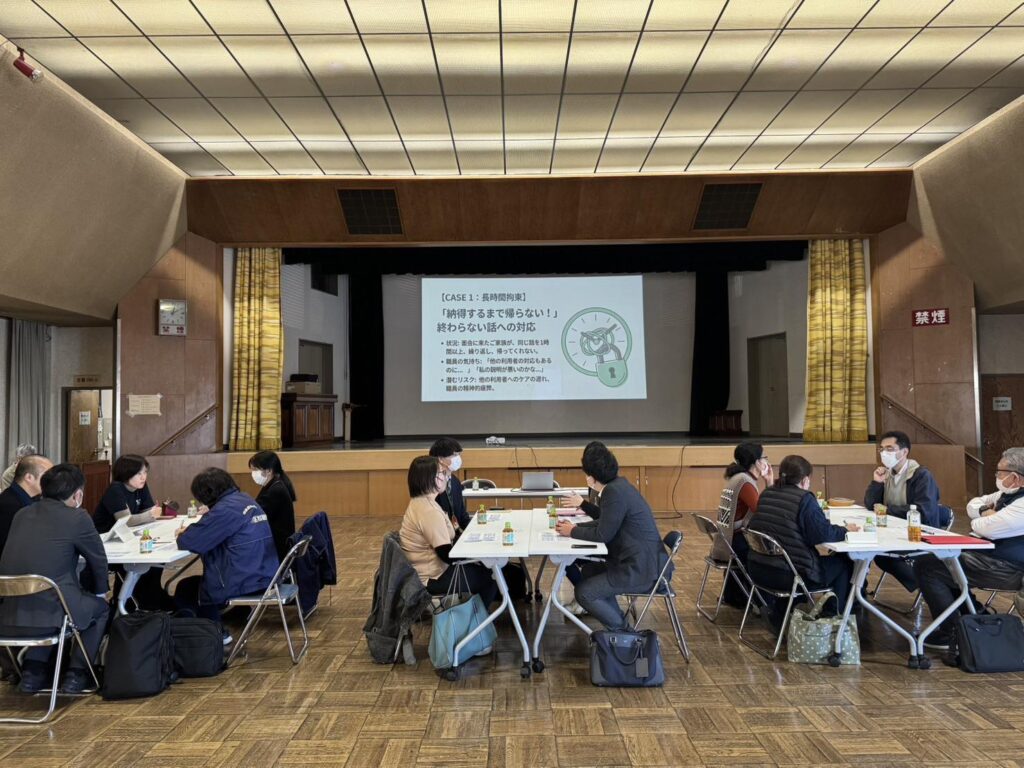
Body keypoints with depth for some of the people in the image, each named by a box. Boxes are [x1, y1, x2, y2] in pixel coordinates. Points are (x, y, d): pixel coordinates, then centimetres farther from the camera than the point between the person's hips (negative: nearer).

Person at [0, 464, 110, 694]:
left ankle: (32, 670, 29)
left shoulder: (22, 515, 10)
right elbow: (98, 557, 6)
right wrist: (101, 590, 24)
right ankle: (76, 674, 20)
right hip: (51, 611, -6)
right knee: (101, 607, 24)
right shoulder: (77, 518, -8)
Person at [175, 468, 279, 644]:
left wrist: (182, 535, 5)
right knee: (197, 583, 29)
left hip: (245, 582, -9)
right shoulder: (246, 500, 10)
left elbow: (191, 542, -16)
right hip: (264, 575, 9)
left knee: (185, 589, 17)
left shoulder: (225, 509, -18)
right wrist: (191, 530, 12)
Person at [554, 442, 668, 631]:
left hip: (642, 570, -10)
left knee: (584, 593, -10)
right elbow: (606, 521, 20)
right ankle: (618, 621, 23)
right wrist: (576, 526, 22)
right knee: (588, 571, 19)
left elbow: (603, 534, -17)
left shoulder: (615, 491, -22)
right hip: (638, 561, 10)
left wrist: (572, 532, -3)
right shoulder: (617, 485, 8)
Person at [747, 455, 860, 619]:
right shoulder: (804, 499, -13)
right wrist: (844, 530, 1)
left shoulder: (766, 494, 8)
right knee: (844, 563, 15)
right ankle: (834, 614, 27)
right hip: (790, 574, -7)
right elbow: (822, 534, -17)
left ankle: (780, 611, 36)